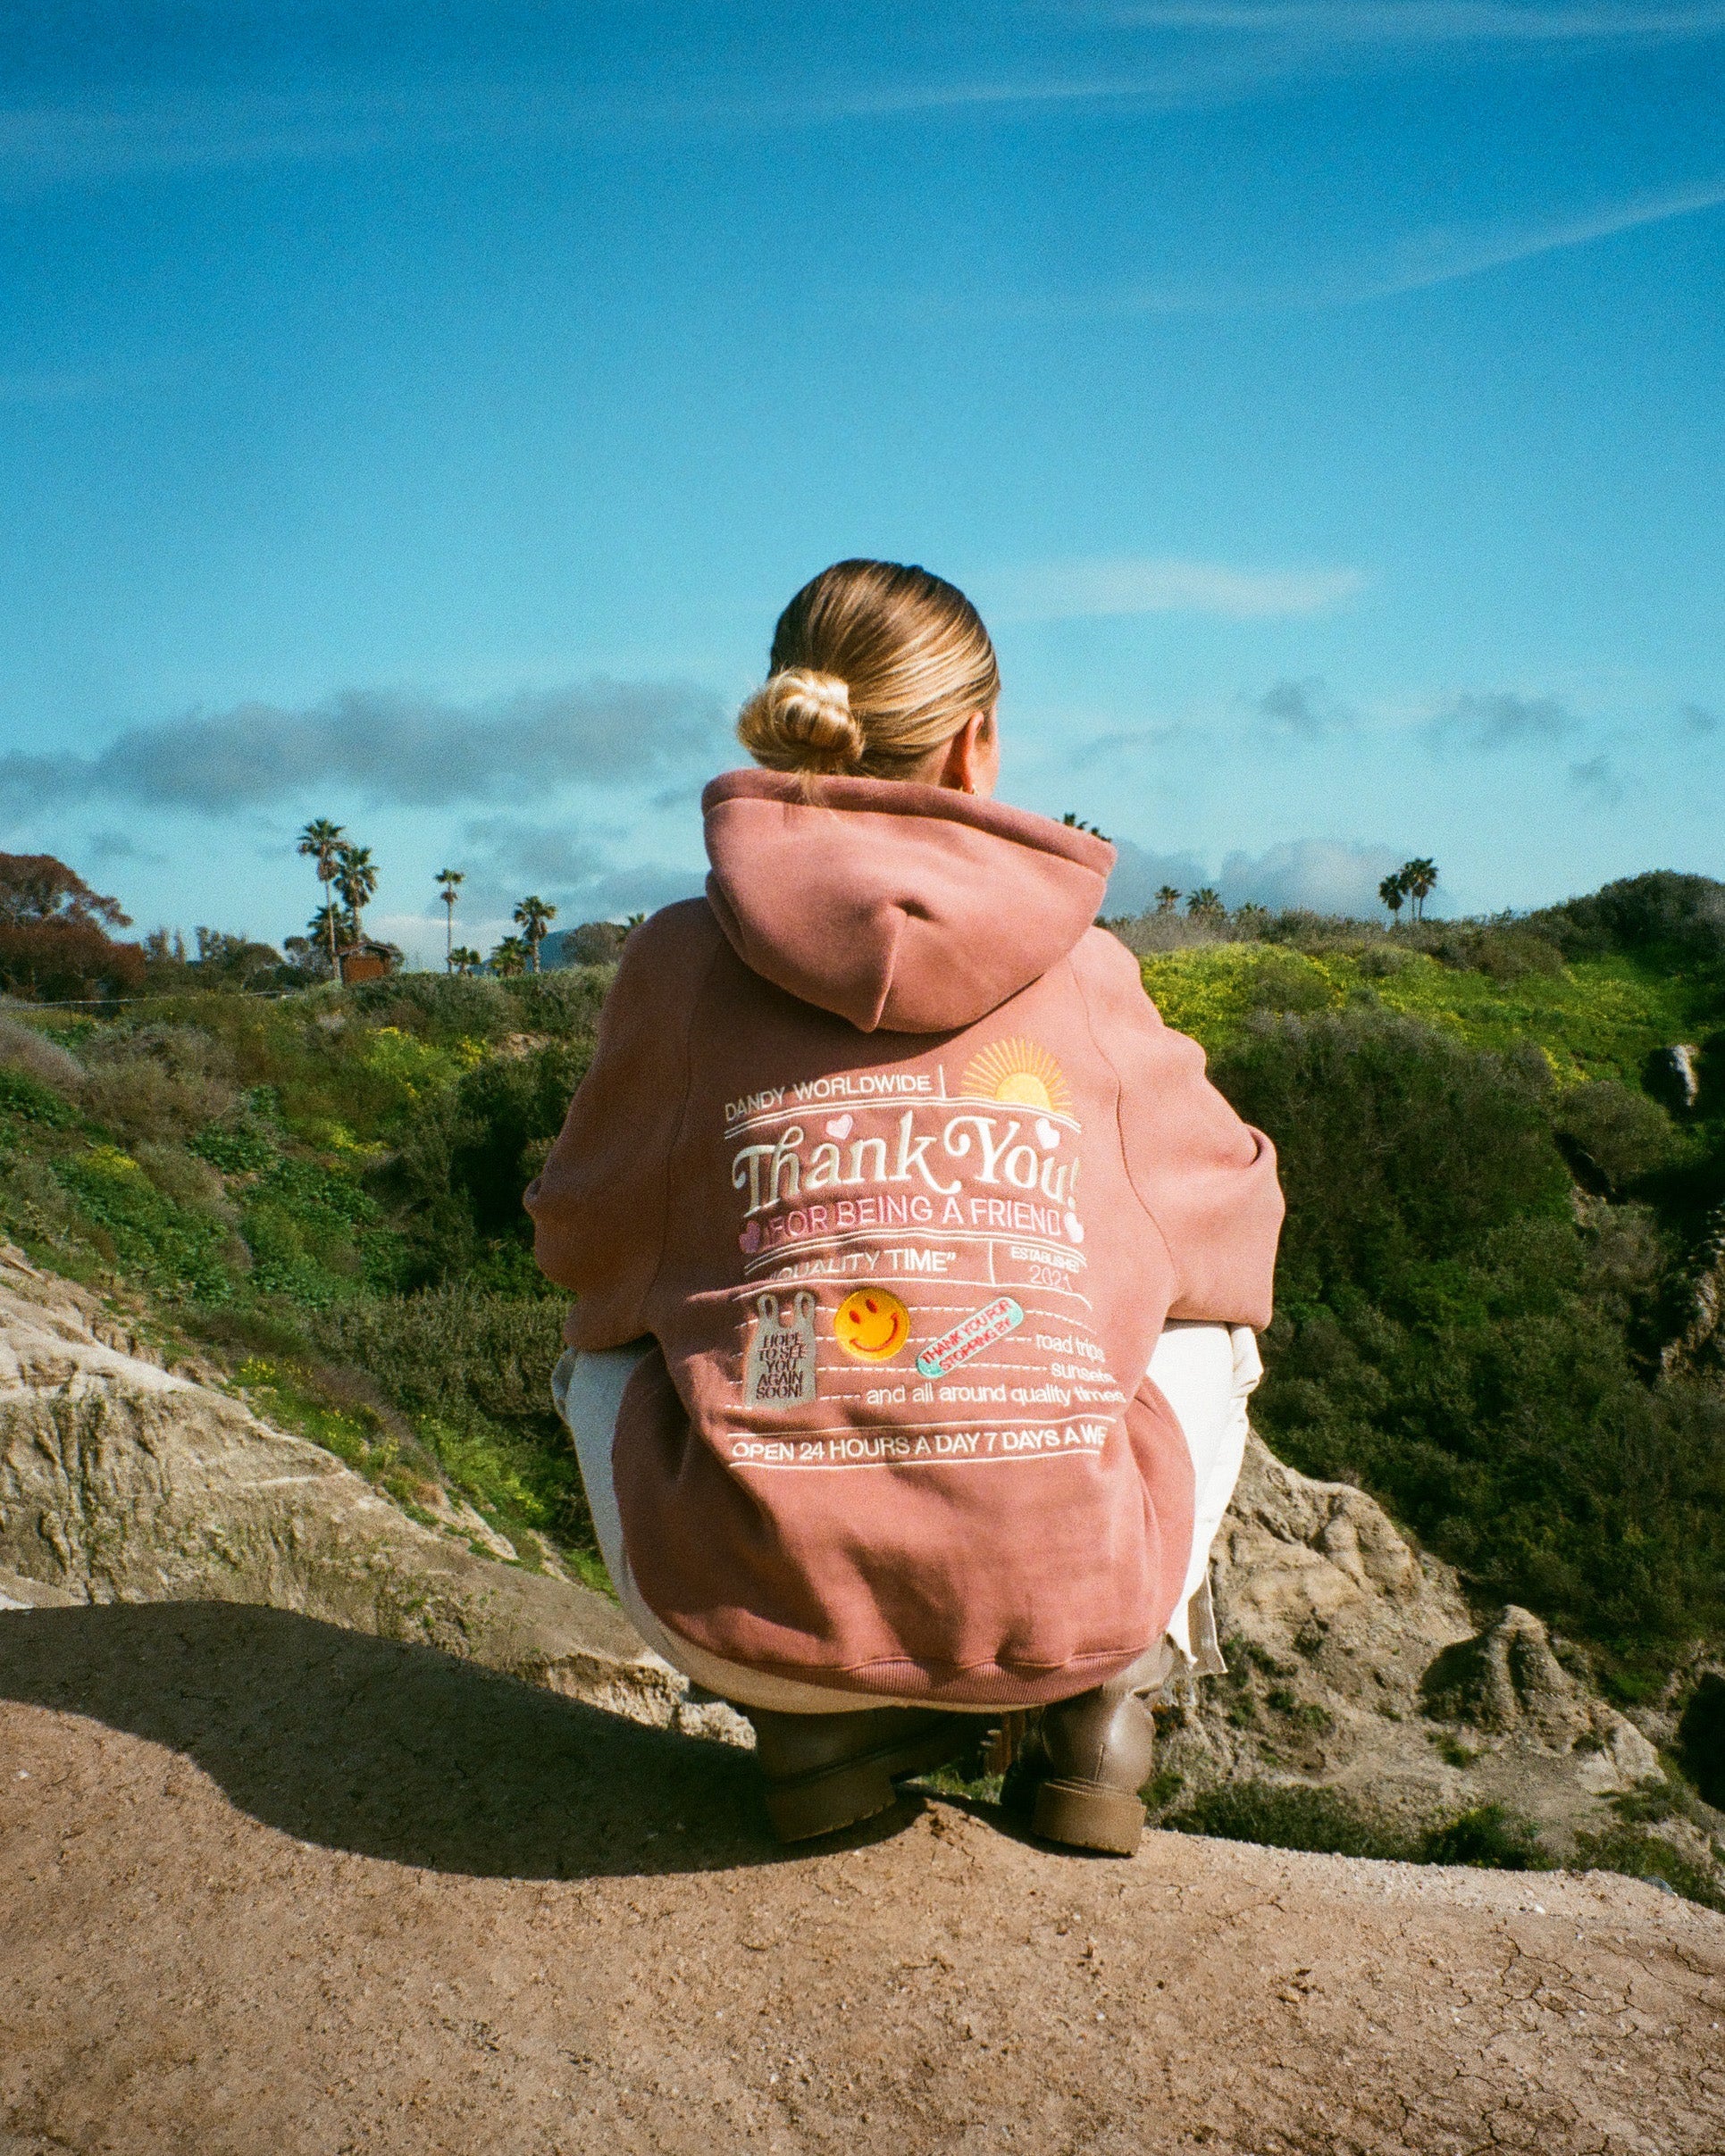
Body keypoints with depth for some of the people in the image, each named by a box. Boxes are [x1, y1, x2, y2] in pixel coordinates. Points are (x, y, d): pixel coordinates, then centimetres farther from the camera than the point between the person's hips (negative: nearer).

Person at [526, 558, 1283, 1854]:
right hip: (1067, 1608, 1)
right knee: (1210, 1334, 30)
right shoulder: (1090, 971, 7)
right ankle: (1104, 1709, 16)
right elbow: (1229, 1225, 22)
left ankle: (809, 1720, 14)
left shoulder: (682, 959, 5)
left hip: (749, 1608, 0)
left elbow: (591, 1254, 18)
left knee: (603, 1365, 31)